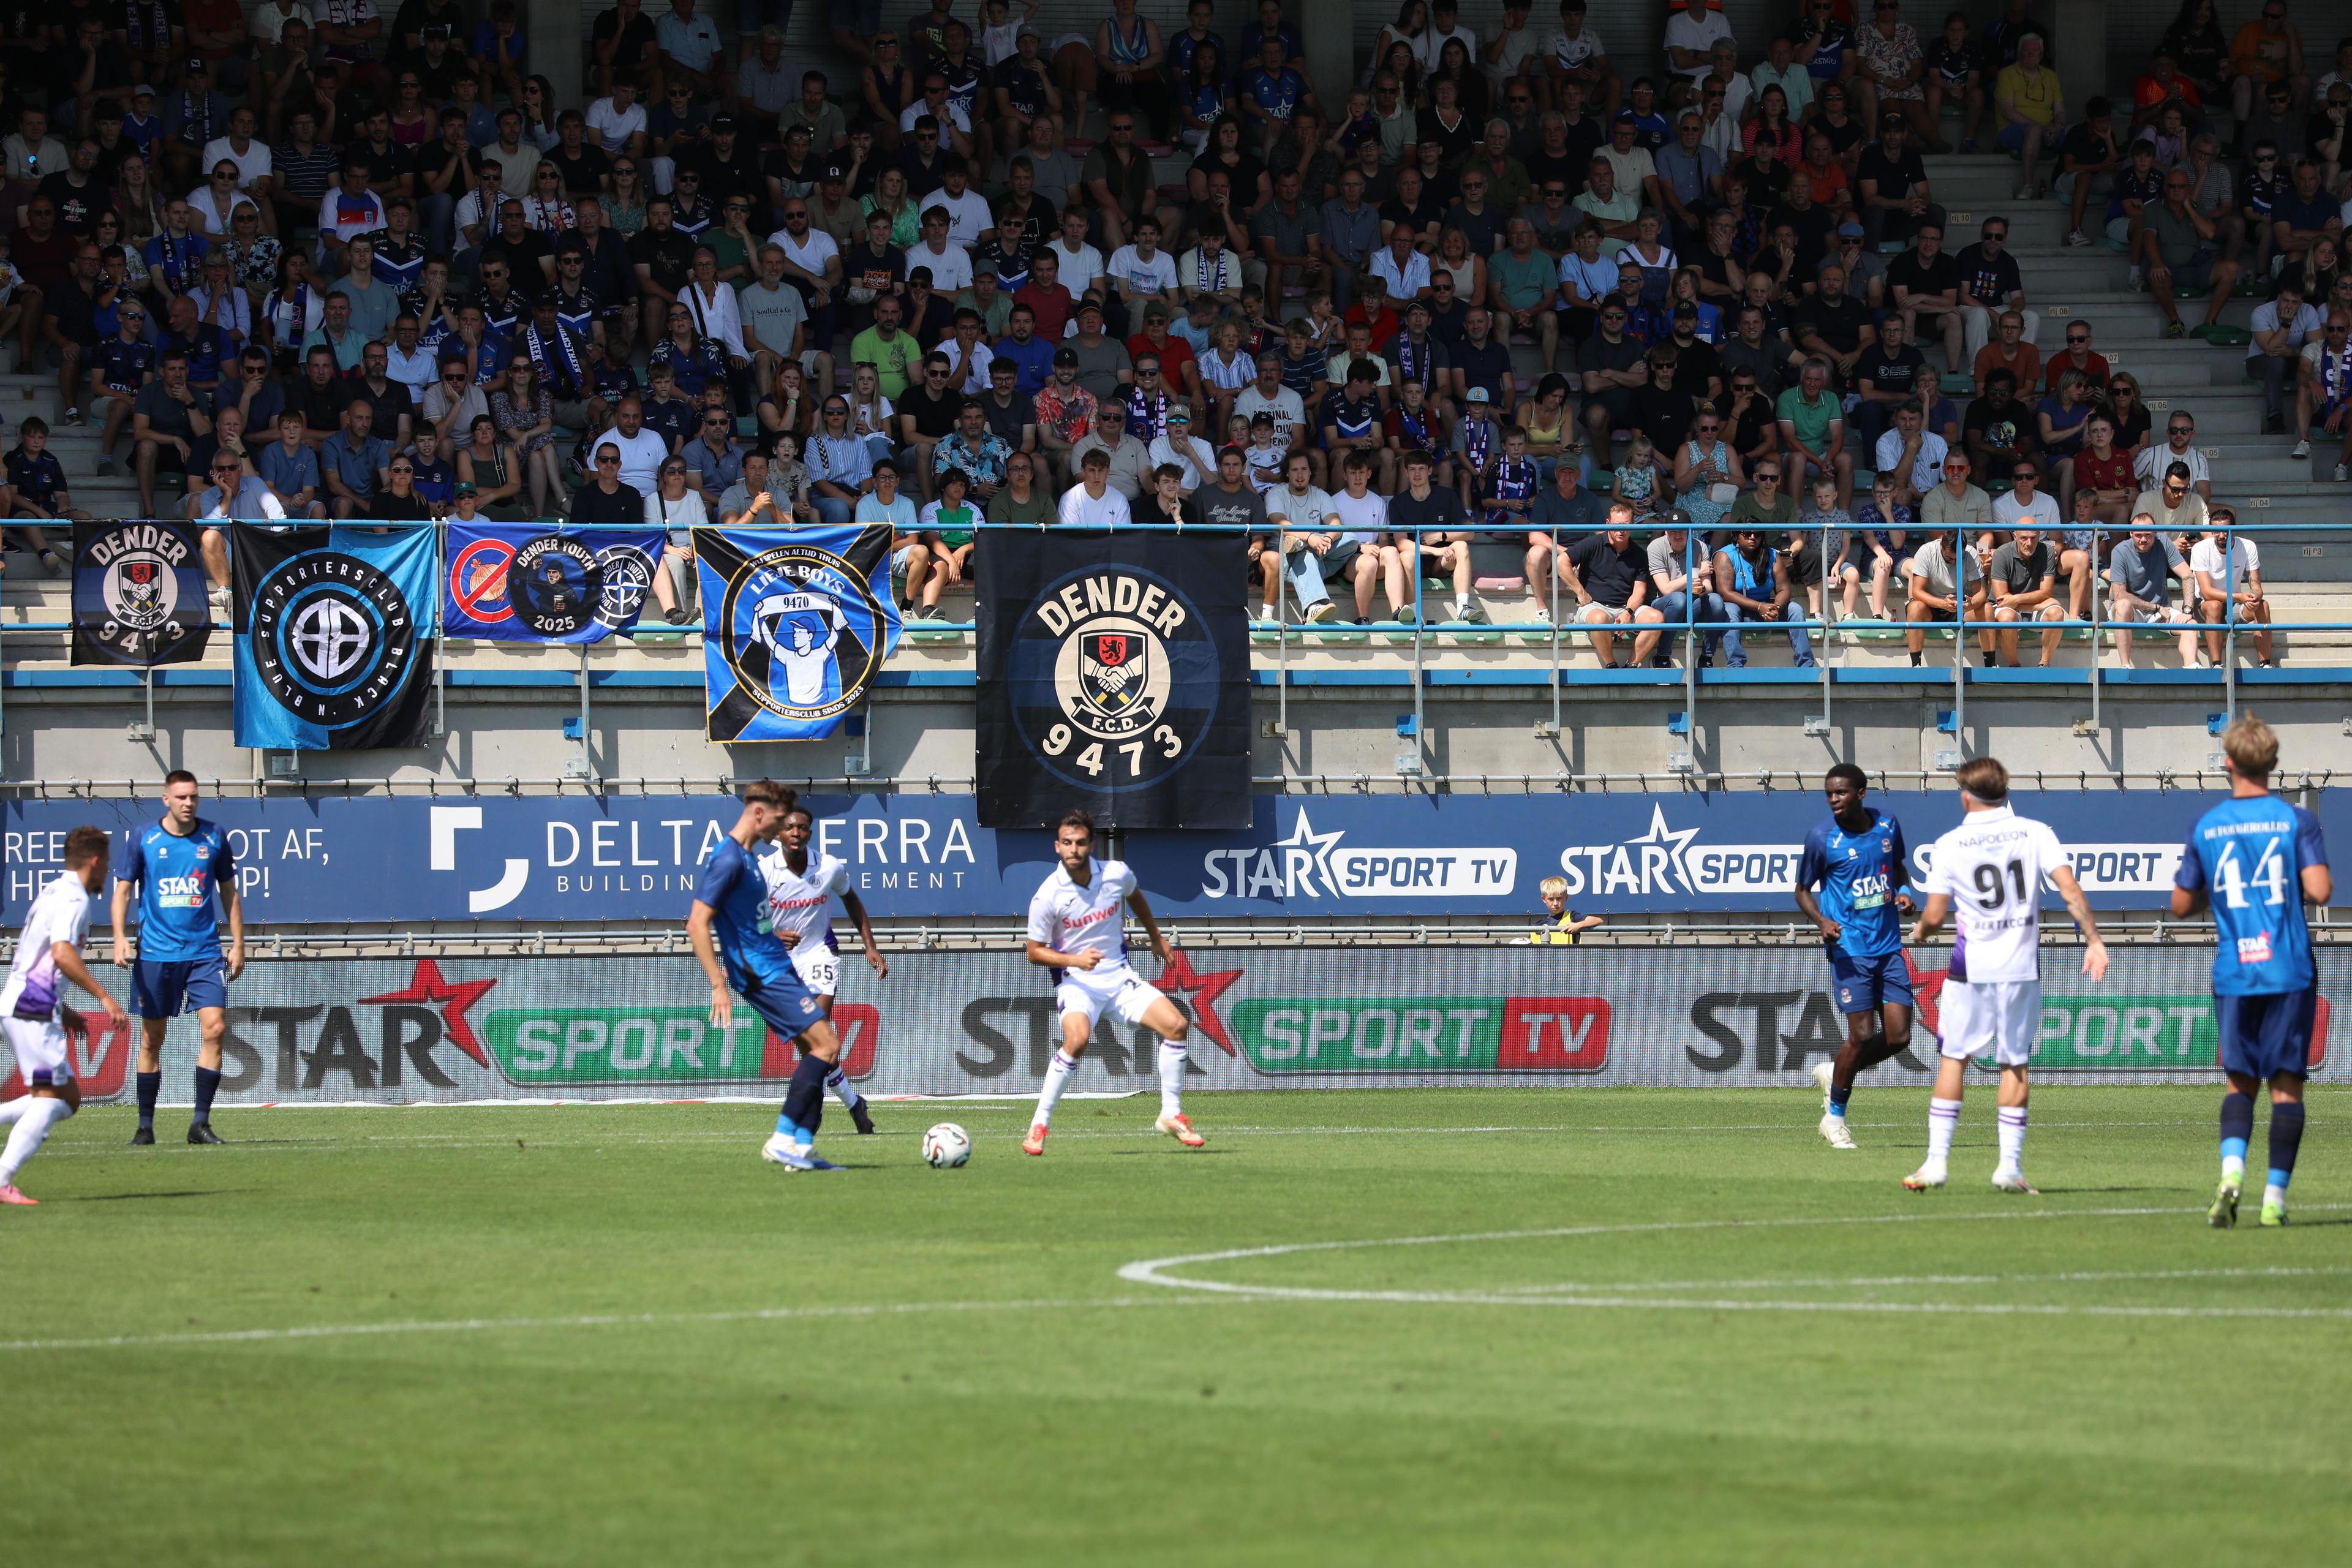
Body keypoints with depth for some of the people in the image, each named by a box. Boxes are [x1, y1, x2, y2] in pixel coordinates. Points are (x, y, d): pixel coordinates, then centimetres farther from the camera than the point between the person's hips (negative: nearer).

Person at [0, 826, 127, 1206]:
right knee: (50, 1097, -11)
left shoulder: (53, 893, 21)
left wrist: (62, 1010, 27)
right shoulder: (73, 899, -10)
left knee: (68, 1099, 11)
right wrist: (104, 997, -24)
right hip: (33, 1007, -10)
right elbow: (62, 954, -24)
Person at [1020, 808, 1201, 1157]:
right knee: (1077, 1040, -33)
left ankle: (1171, 1115, 6)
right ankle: (1038, 1125, -19)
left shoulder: (1116, 874, -7)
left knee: (1176, 1026, -10)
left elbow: (1135, 896, 19)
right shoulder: (1047, 896, -16)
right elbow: (1035, 952, -7)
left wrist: (1156, 937, 27)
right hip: (1076, 981, -4)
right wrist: (1076, 960, -23)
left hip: (1119, 975, 4)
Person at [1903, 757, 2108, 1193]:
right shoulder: (2035, 834, 1)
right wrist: (2093, 940, -4)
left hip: (1971, 966, -1)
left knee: (1954, 1058, 8)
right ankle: (2010, 1165, 5)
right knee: (2015, 1064, 8)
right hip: (2022, 965, 1)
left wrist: (1919, 932, 19)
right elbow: (2069, 889, -9)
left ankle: (1937, 1160, 4)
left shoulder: (1950, 845, -3)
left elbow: (1934, 915, -3)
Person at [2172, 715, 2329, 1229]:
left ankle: (2232, 1168, -14)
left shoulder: (2206, 828, 2)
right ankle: (2275, 1196, 0)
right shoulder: (2296, 820, -4)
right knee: (2286, 1084, 4)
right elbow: (2320, 891, -13)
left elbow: (2181, 906, 7)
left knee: (2241, 1081, 11)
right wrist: (2310, 884, 9)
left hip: (2234, 974, 2)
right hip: (2290, 971, -2)